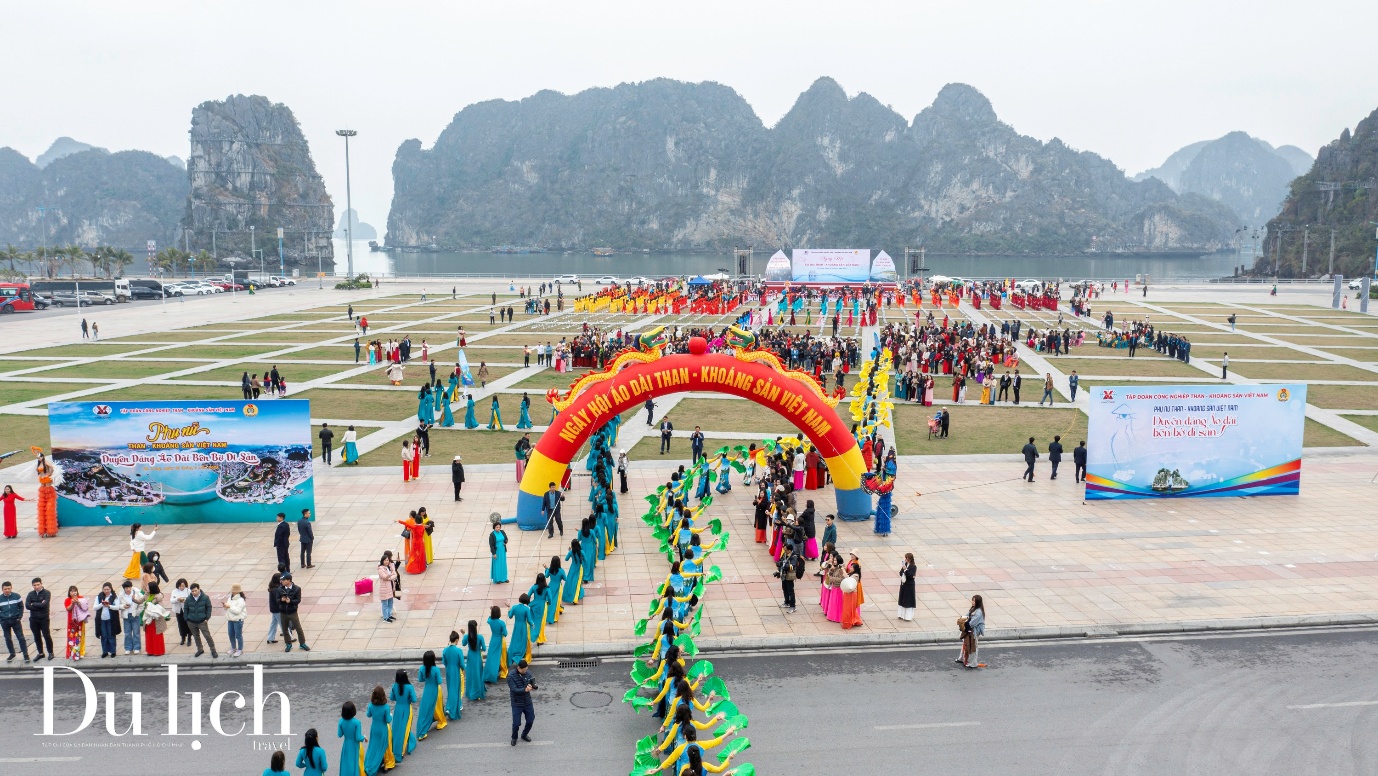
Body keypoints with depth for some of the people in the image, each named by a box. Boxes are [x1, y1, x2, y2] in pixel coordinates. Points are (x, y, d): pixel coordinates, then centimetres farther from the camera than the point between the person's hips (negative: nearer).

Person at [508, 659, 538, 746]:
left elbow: (533, 684, -4)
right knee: (516, 723, 0)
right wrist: (525, 690, -41)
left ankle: (524, 735, 38)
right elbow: (514, 690, -25)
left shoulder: (528, 673, -3)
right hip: (517, 704, -4)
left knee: (530, 720, 11)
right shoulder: (511, 676, -17)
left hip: (528, 702, 4)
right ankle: (514, 738, 30)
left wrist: (532, 686, -30)